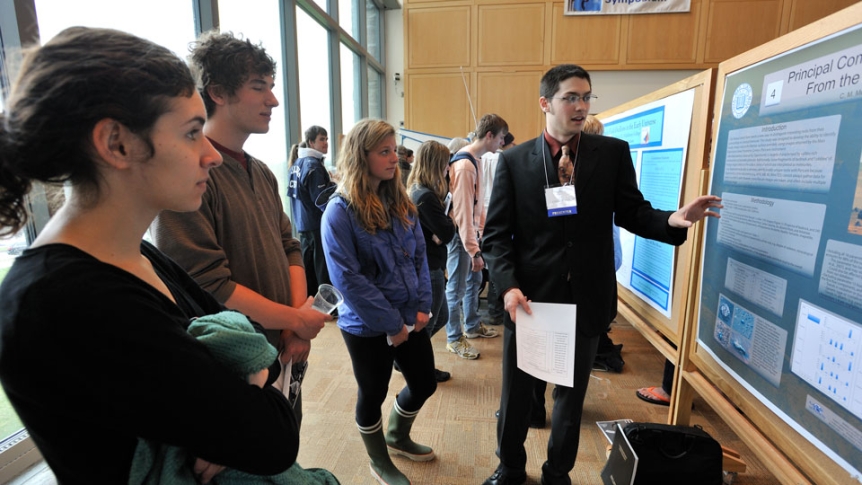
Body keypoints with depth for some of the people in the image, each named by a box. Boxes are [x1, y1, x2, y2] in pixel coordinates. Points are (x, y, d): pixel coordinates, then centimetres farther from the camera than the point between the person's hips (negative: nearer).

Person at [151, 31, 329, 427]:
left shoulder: (261, 173, 8)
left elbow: (289, 249, 7)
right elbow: (205, 285, -26)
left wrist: (298, 331, -6)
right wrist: (295, 319, -15)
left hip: (284, 357, 8)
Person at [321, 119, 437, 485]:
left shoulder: (400, 201, 3)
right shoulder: (340, 211, -16)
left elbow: (419, 255, 6)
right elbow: (346, 278, -20)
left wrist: (423, 304, -4)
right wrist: (391, 323, -17)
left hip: (410, 318, 6)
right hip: (367, 326, -6)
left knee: (424, 384, 18)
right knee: (373, 394, 15)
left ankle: (397, 436, 49)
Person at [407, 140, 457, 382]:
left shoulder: (415, 191, 7)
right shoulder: (427, 197, -24)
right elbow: (447, 233, -21)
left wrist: (438, 232, -9)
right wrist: (449, 220, -4)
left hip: (423, 265, 10)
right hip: (429, 268, -9)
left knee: (440, 316, 23)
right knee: (426, 323, 10)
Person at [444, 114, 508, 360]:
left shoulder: (474, 160, 8)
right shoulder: (464, 165, -22)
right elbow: (462, 212, -25)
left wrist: (483, 229, 15)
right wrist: (474, 250, -24)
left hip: (472, 232, 10)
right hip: (460, 235, -10)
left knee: (474, 281, 21)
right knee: (457, 288, 3)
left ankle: (472, 326, 38)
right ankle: (454, 339, 19)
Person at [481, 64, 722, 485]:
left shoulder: (613, 153, 0)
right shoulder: (513, 160, -4)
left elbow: (631, 212, 3)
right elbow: (496, 233, -5)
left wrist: (672, 220, -18)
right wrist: (509, 286, -18)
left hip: (585, 299, 2)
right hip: (528, 297, -1)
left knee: (572, 393, 19)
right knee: (516, 391, 16)